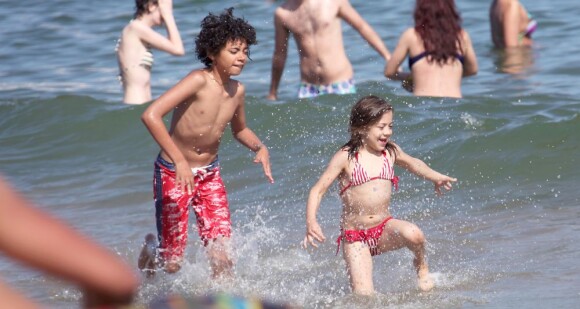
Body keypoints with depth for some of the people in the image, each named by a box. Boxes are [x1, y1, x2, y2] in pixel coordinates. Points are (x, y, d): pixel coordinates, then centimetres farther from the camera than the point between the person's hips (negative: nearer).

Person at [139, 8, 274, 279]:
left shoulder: (237, 91, -3)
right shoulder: (199, 81, -24)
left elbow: (240, 130, 20)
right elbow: (150, 115, -34)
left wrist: (259, 147, -2)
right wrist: (179, 160, -38)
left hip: (209, 174, 5)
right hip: (174, 173, -5)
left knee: (221, 255, -8)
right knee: (171, 264, 3)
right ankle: (150, 248, 37)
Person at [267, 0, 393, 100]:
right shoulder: (282, 14, 1)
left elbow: (362, 27, 8)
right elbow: (279, 54, 13)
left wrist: (388, 57, 5)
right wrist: (272, 93, 20)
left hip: (341, 86, -1)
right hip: (308, 89, 1)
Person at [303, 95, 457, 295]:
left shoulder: (390, 152, 4)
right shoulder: (346, 157, -8)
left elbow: (411, 163, 25)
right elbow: (318, 190, -9)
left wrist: (435, 177, 10)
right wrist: (311, 222, -23)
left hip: (385, 229, 3)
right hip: (354, 235, -3)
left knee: (413, 235, -31)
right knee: (364, 297, -17)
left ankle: (421, 265, 2)